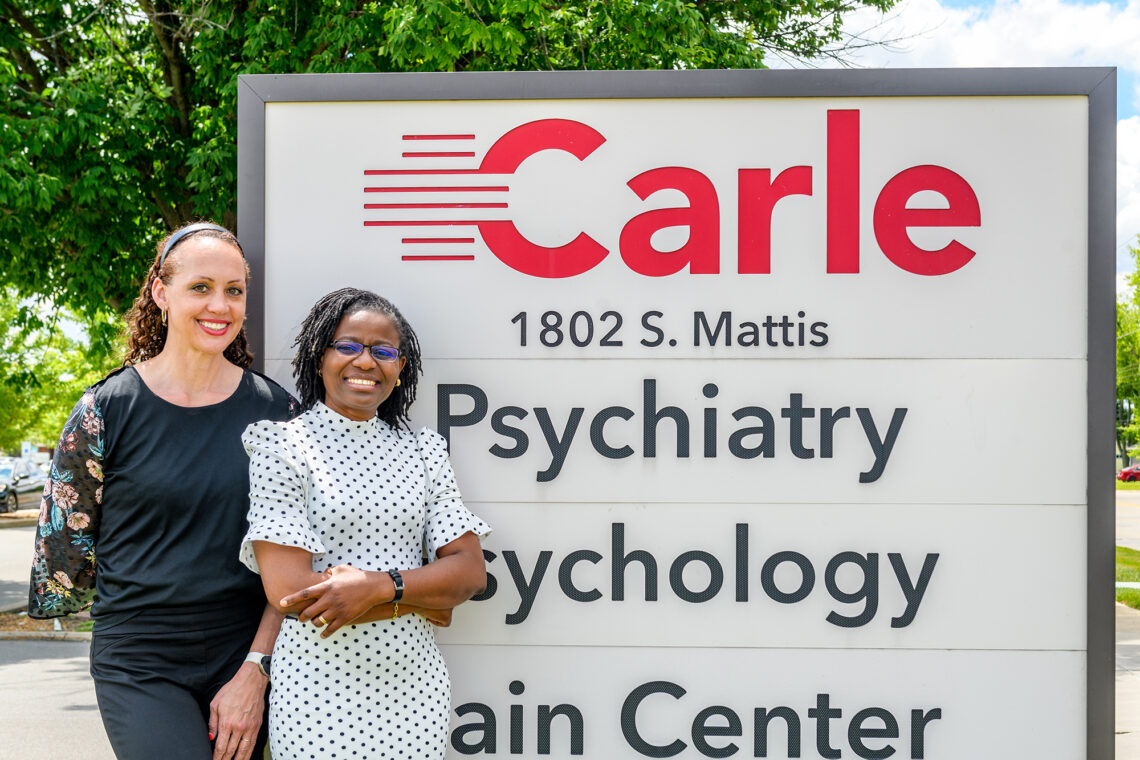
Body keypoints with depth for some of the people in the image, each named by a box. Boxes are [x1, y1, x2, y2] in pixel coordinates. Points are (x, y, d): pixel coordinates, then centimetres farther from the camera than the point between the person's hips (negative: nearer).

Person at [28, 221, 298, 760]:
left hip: (244, 659, 3)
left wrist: (256, 669, -6)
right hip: (140, 668, -2)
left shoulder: (276, 410, 2)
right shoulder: (108, 408, -4)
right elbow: (63, 540, 4)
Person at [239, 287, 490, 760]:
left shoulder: (421, 451, 7)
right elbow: (288, 590, -15)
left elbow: (470, 571, 1)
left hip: (415, 686, 4)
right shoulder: (283, 447, -5)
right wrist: (426, 601, -9)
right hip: (319, 692, -4)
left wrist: (381, 585, -17)